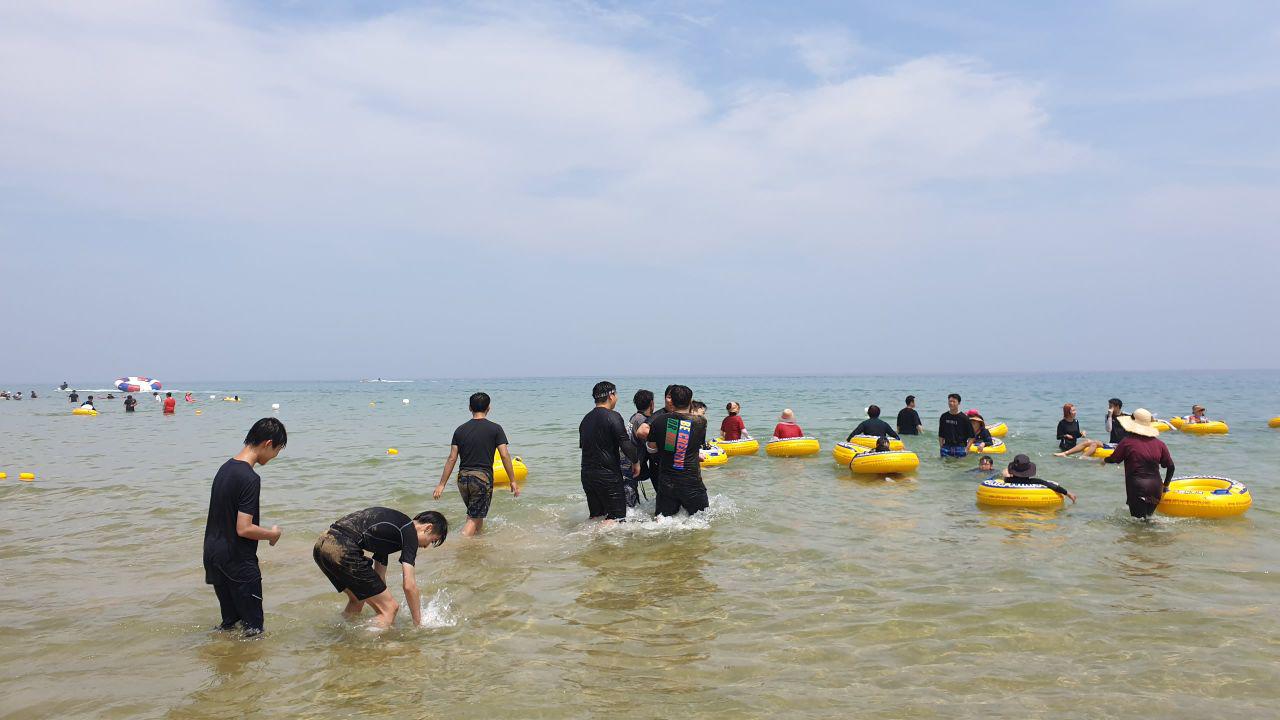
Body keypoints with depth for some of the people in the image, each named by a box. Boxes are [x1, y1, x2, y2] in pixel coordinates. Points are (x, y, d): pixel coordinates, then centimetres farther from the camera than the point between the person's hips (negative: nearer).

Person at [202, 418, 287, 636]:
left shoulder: (225, 467, 8)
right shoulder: (250, 479, -21)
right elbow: (244, 529, -24)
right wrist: (273, 533, -7)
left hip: (213, 555, 9)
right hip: (237, 561, -9)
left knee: (229, 620, 19)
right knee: (253, 627, 2)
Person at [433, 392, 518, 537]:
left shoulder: (460, 430, 6)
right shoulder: (495, 429, -3)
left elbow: (452, 459, 3)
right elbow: (505, 455, -8)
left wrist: (442, 484, 6)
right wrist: (513, 481, -2)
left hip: (463, 478, 4)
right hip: (483, 477, -4)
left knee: (474, 513, 23)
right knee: (474, 518, 0)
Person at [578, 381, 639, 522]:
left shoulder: (586, 418, 11)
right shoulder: (613, 416, -12)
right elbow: (625, 444, -18)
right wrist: (636, 461, -3)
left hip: (587, 473, 8)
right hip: (608, 473, -7)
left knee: (595, 515, 17)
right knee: (616, 516, -1)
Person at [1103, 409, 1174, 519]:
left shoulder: (1127, 442, -5)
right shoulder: (1159, 444, 8)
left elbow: (1114, 459, 6)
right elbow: (1170, 466, 12)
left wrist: (1104, 460, 30)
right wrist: (1165, 485, 26)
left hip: (1137, 488, -4)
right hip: (1156, 489, 4)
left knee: (1139, 519, -3)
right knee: (1148, 517, 16)